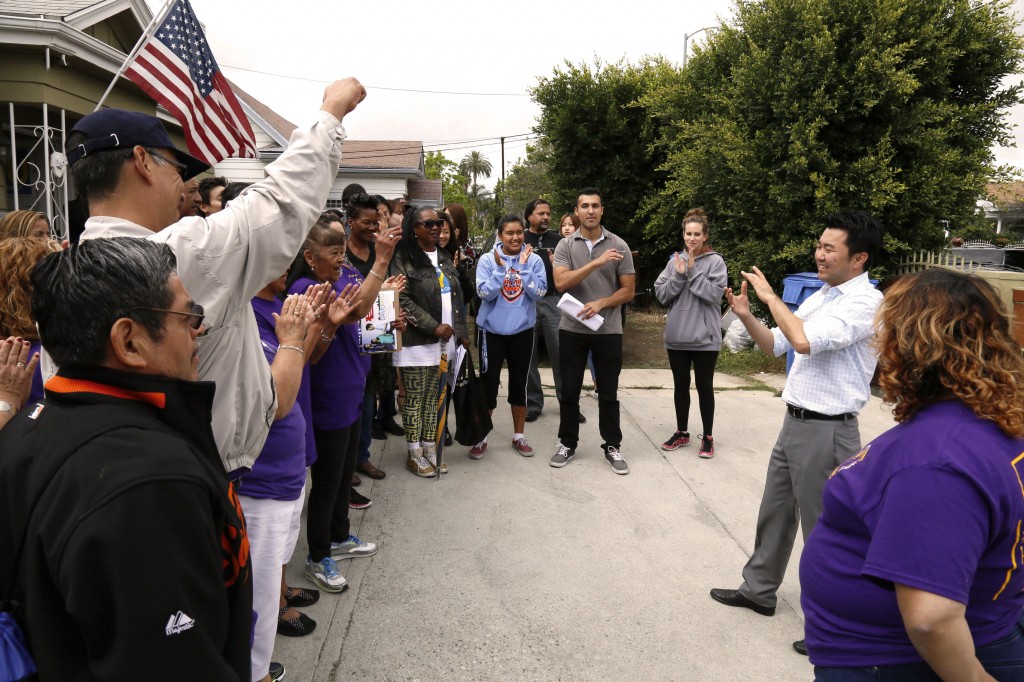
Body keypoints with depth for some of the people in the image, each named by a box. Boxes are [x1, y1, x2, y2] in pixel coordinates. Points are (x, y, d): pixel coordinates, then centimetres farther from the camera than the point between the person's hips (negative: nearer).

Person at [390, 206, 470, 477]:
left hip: (444, 340, 6)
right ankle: (414, 454, 12)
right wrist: (434, 326, -16)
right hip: (416, 340, -6)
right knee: (414, 398, 1)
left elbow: (457, 298, 17)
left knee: (433, 397, 11)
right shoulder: (403, 259, -7)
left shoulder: (444, 258, 15)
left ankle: (430, 448, 21)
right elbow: (402, 300, -15)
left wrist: (462, 332, 9)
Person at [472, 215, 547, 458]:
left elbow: (539, 293, -13)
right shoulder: (488, 260, -6)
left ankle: (518, 436, 25)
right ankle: (481, 438, 17)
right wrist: (500, 268, -22)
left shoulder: (534, 260, -4)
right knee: (489, 383, 4)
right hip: (493, 330, -1)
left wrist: (524, 266, -19)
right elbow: (485, 294, -14)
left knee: (519, 383, 11)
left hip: (522, 331, 1)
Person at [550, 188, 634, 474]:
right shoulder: (565, 245, 1)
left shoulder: (619, 246, 0)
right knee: (569, 391, 9)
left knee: (608, 393, 8)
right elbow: (561, 282, -15)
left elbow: (628, 291, 0)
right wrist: (596, 263, -22)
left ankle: (612, 446, 21)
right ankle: (567, 444, 23)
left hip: (608, 331, 0)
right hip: (572, 329, 1)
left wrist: (600, 304, -16)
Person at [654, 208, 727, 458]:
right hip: (677, 336, 4)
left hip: (705, 337, -4)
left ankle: (708, 437, 18)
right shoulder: (675, 260, 6)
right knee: (681, 386, 13)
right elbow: (661, 295, 2)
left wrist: (693, 272, -16)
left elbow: (715, 294, -15)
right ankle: (682, 433, 27)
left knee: (704, 387, 5)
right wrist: (678, 275, -12)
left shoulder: (715, 261, -4)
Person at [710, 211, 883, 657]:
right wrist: (746, 316, -1)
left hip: (827, 431, -9)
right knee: (774, 511, 20)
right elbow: (775, 346, 16)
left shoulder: (865, 303, -18)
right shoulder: (819, 298, 10)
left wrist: (770, 296, -19)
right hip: (795, 421, 9)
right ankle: (759, 590, 37)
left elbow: (804, 340, -32)